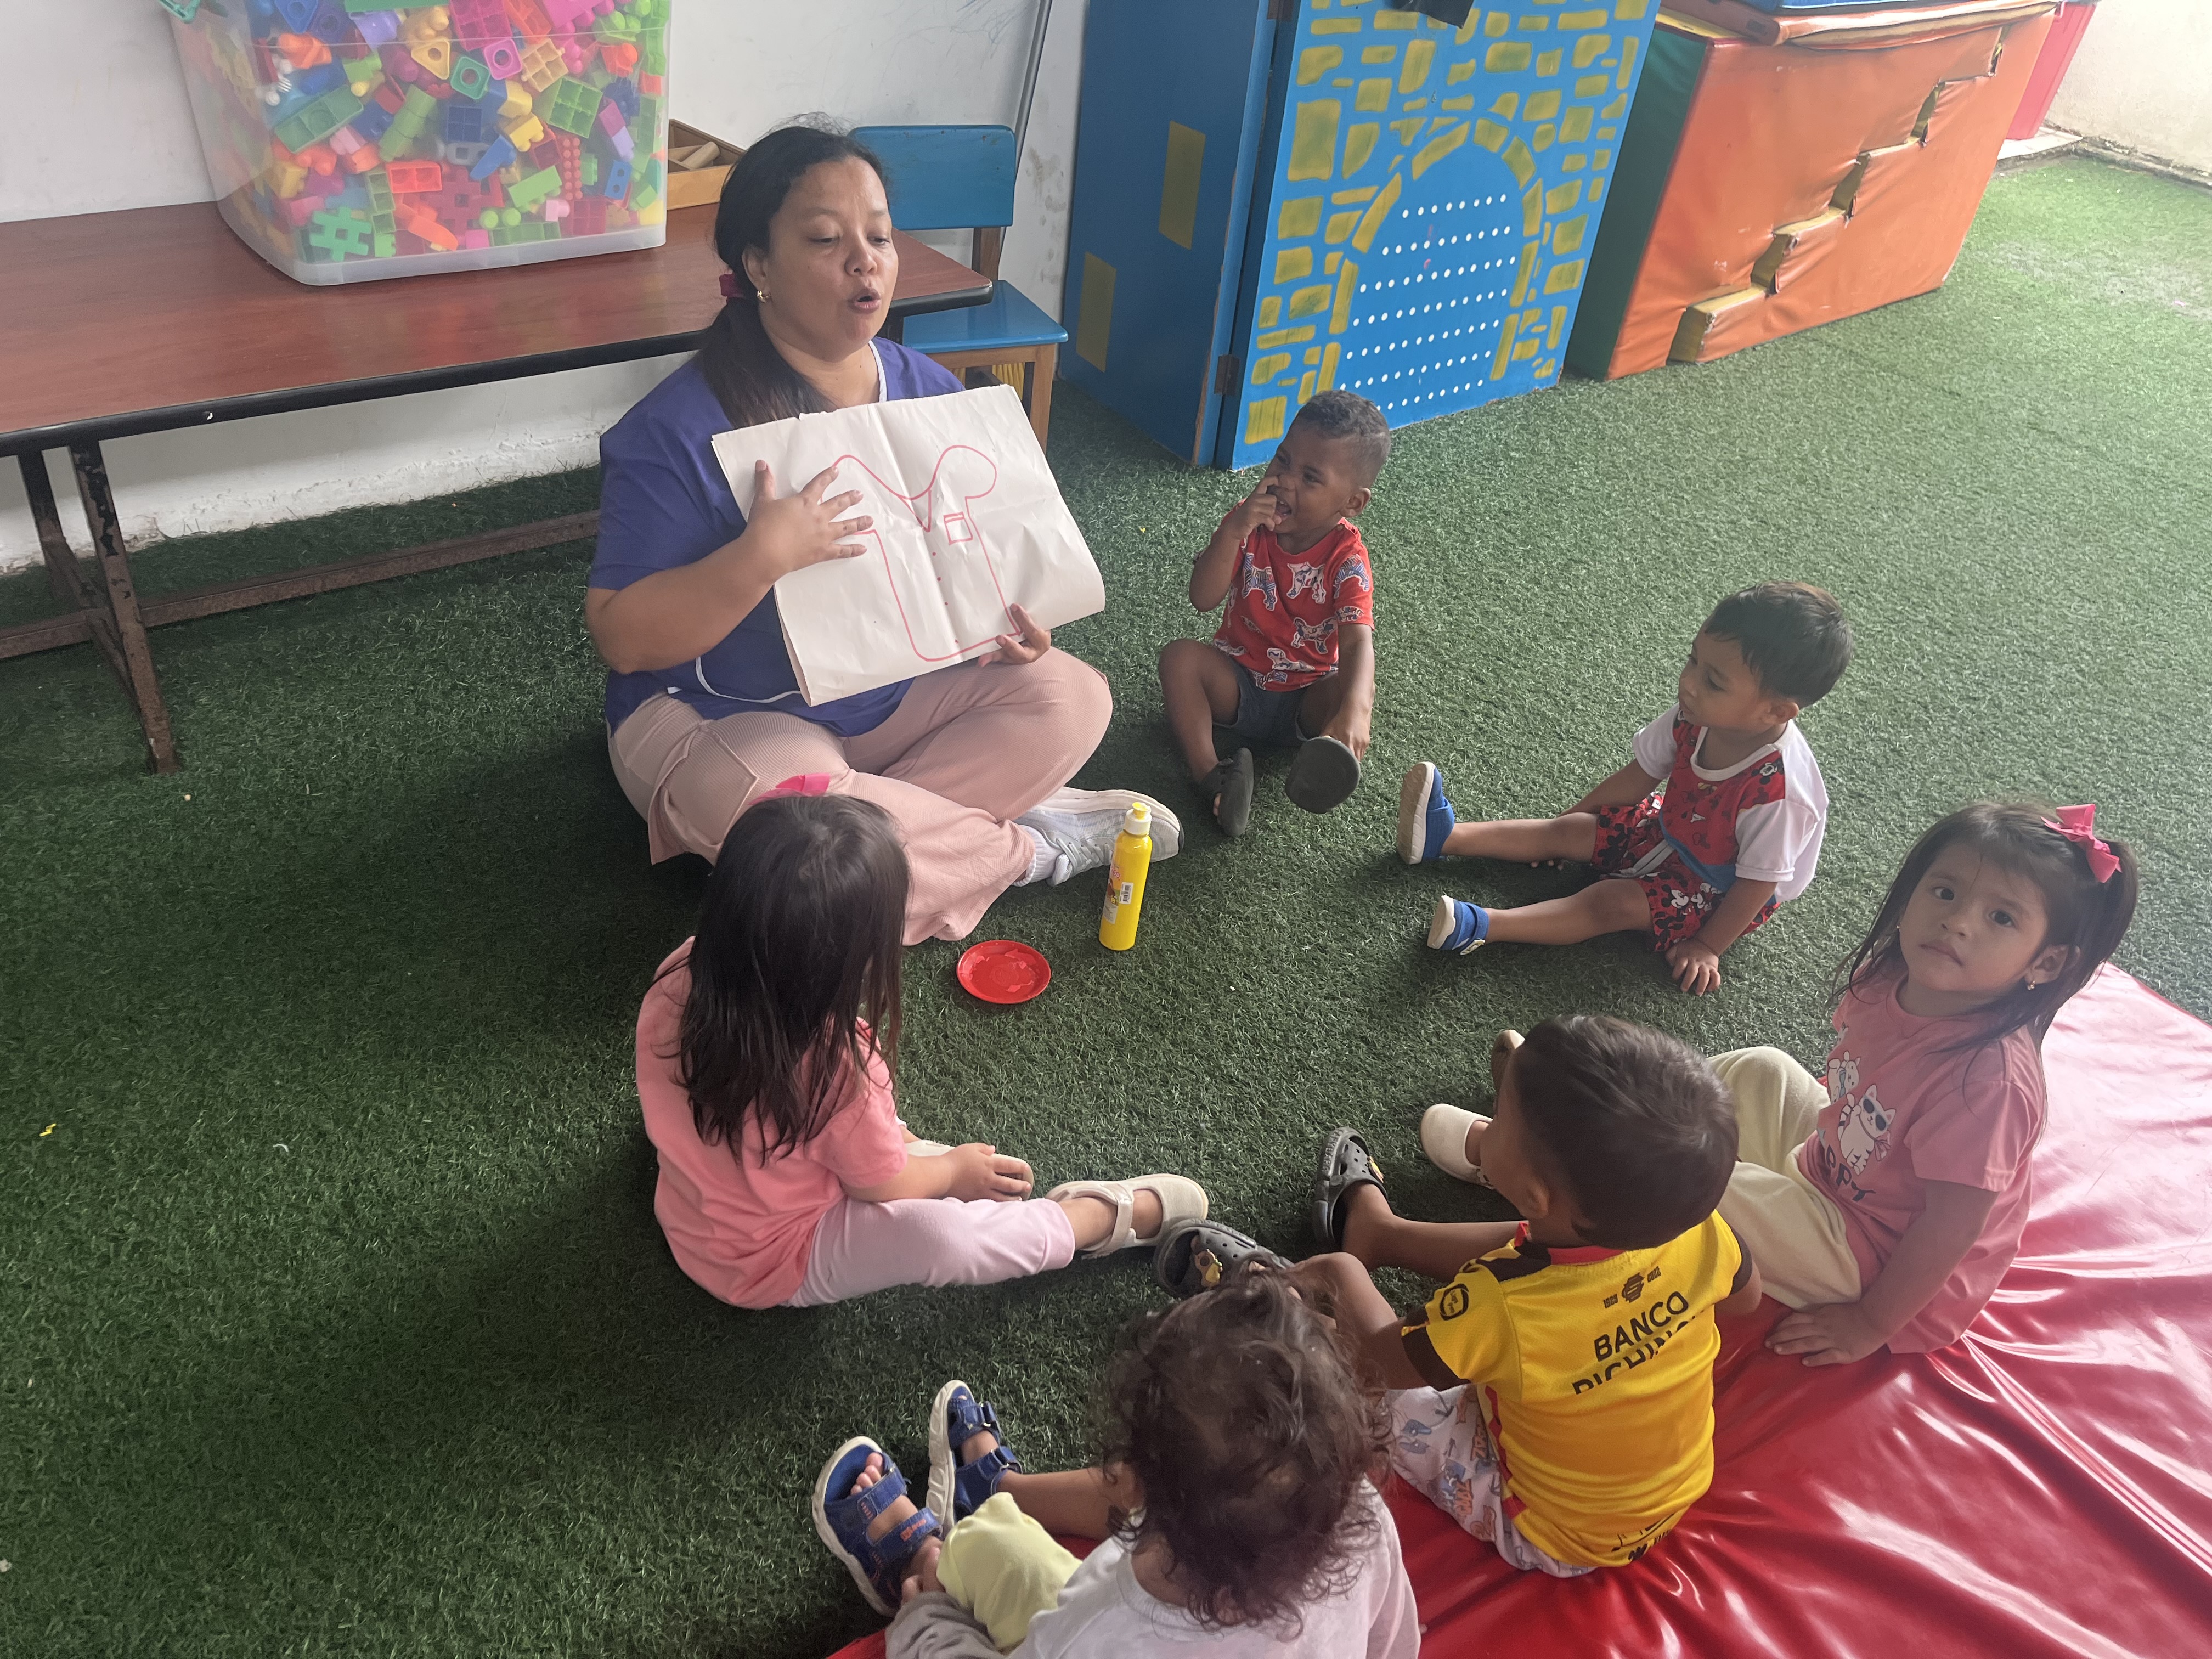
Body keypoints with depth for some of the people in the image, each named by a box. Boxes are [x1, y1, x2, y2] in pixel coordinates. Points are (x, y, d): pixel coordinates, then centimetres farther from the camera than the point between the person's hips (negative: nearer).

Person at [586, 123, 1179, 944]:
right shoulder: (679, 430, -20)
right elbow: (621, 637, -22)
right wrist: (762, 555, -36)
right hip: (718, 720, -5)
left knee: (1072, 697, -10)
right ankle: (1025, 842, -12)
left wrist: (1009, 617, -11)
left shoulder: (929, 391, -1)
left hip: (899, 694, 5)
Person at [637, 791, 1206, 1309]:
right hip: (771, 1270, -7)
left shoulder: (679, 976, -22)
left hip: (690, 1220, 8)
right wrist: (954, 1170, 2)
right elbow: (886, 1190, -17)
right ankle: (1115, 1215, -4)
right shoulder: (833, 1070, -38)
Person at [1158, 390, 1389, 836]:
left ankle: (1324, 767, -60)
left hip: (1307, 699, -2)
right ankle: (1210, 776, -34)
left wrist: (1352, 711, -56)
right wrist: (1233, 531, -36)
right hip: (1238, 681, 2)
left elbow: (1357, 643, -35)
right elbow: (1203, 599, -21)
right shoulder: (1250, 523, -11)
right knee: (1180, 656, -25)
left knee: (1357, 690, -32)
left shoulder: (1347, 559, -20)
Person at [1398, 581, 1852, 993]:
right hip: (1672, 829, 7)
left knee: (1612, 901, -23)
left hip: (1721, 889, -7)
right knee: (1565, 831, -3)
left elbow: (1760, 881, -27)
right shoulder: (1696, 716, -20)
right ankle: (1445, 835, -7)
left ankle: (1480, 927, -33)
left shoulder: (1778, 789, -39)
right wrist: (1575, 814, 6)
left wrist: (1706, 947, -18)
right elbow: (1641, 775, -3)